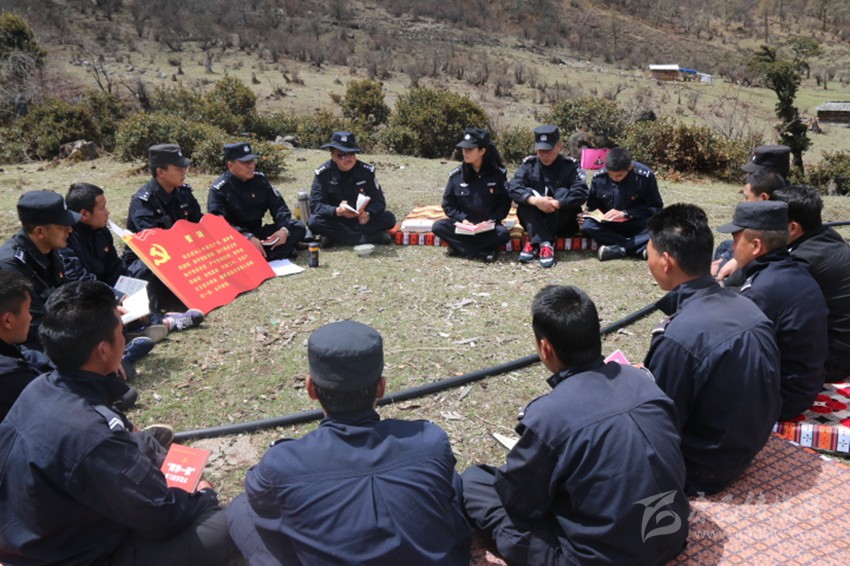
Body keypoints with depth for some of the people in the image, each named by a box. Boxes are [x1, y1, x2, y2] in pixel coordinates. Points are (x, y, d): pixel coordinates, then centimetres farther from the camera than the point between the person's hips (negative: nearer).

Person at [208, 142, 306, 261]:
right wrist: (248, 238, -35)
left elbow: (278, 205, 5)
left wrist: (284, 229, -17)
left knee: (298, 228, -10)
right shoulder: (219, 189, -13)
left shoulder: (260, 179, 2)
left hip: (258, 233, 5)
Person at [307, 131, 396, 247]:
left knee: (389, 219, -24)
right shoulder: (323, 173, -12)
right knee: (314, 222, -33)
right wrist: (337, 211, -37)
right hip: (335, 219, -1)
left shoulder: (367, 170, -8)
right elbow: (315, 204, -17)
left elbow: (378, 200, -9)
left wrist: (368, 214, -33)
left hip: (361, 219, 1)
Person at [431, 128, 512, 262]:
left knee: (503, 233, -33)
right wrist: (462, 219, -16)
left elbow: (505, 203, -4)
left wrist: (490, 221, -19)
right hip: (463, 224, 2)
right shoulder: (456, 175, -4)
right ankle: (482, 252, -28)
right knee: (438, 227, -25)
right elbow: (448, 205, 1)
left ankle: (460, 247, -22)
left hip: (488, 225, -2)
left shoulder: (498, 173, -7)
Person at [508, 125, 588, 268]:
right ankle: (545, 243, -37)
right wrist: (534, 200, -36)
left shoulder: (570, 165, -8)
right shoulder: (529, 164, -3)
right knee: (527, 196, -22)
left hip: (564, 223, -1)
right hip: (535, 222, 2)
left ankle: (535, 242, -31)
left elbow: (581, 193, -22)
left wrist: (557, 204, -36)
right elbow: (513, 187, -19)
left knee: (562, 193, -26)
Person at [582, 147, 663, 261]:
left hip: (637, 225, -2)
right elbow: (593, 206, 3)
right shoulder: (599, 178, -10)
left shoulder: (645, 176, -16)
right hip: (610, 225, 2)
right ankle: (641, 248, -31)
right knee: (588, 225, -31)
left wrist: (625, 213, -22)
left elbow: (656, 208, -11)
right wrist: (586, 216, -20)